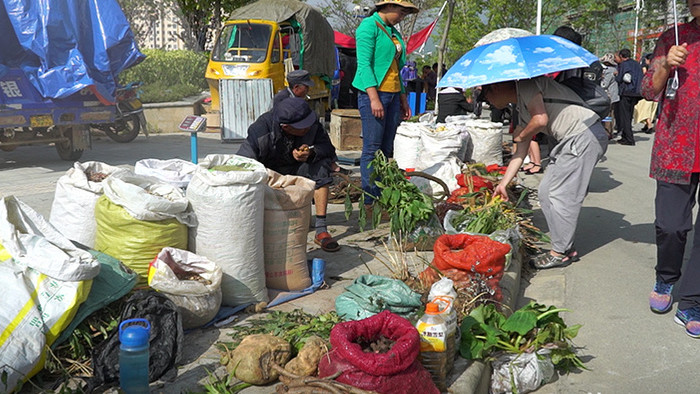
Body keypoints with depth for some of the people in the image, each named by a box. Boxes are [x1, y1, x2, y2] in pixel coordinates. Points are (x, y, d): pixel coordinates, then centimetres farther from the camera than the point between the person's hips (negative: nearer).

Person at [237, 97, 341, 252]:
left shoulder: (312, 125, -18)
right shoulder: (260, 130, -28)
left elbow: (328, 148, -11)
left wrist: (311, 152, -33)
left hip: (295, 170, 3)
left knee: (321, 166, -26)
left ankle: (321, 230, -26)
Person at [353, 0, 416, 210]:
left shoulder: (393, 32, 19)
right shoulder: (369, 26, -5)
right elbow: (364, 64, -13)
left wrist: (403, 100, 20)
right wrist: (374, 98, -21)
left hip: (393, 95, 8)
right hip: (374, 93, -8)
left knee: (386, 151, 7)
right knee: (372, 150, -8)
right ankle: (370, 203, -5)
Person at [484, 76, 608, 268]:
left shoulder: (525, 84, -7)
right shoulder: (521, 110, 20)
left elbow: (541, 119, -20)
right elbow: (520, 153, 23)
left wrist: (520, 136, 0)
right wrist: (503, 184, 24)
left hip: (586, 134, -10)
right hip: (571, 140, 10)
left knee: (561, 195, -6)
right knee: (546, 193, 11)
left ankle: (560, 253, 5)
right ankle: (567, 247, 18)